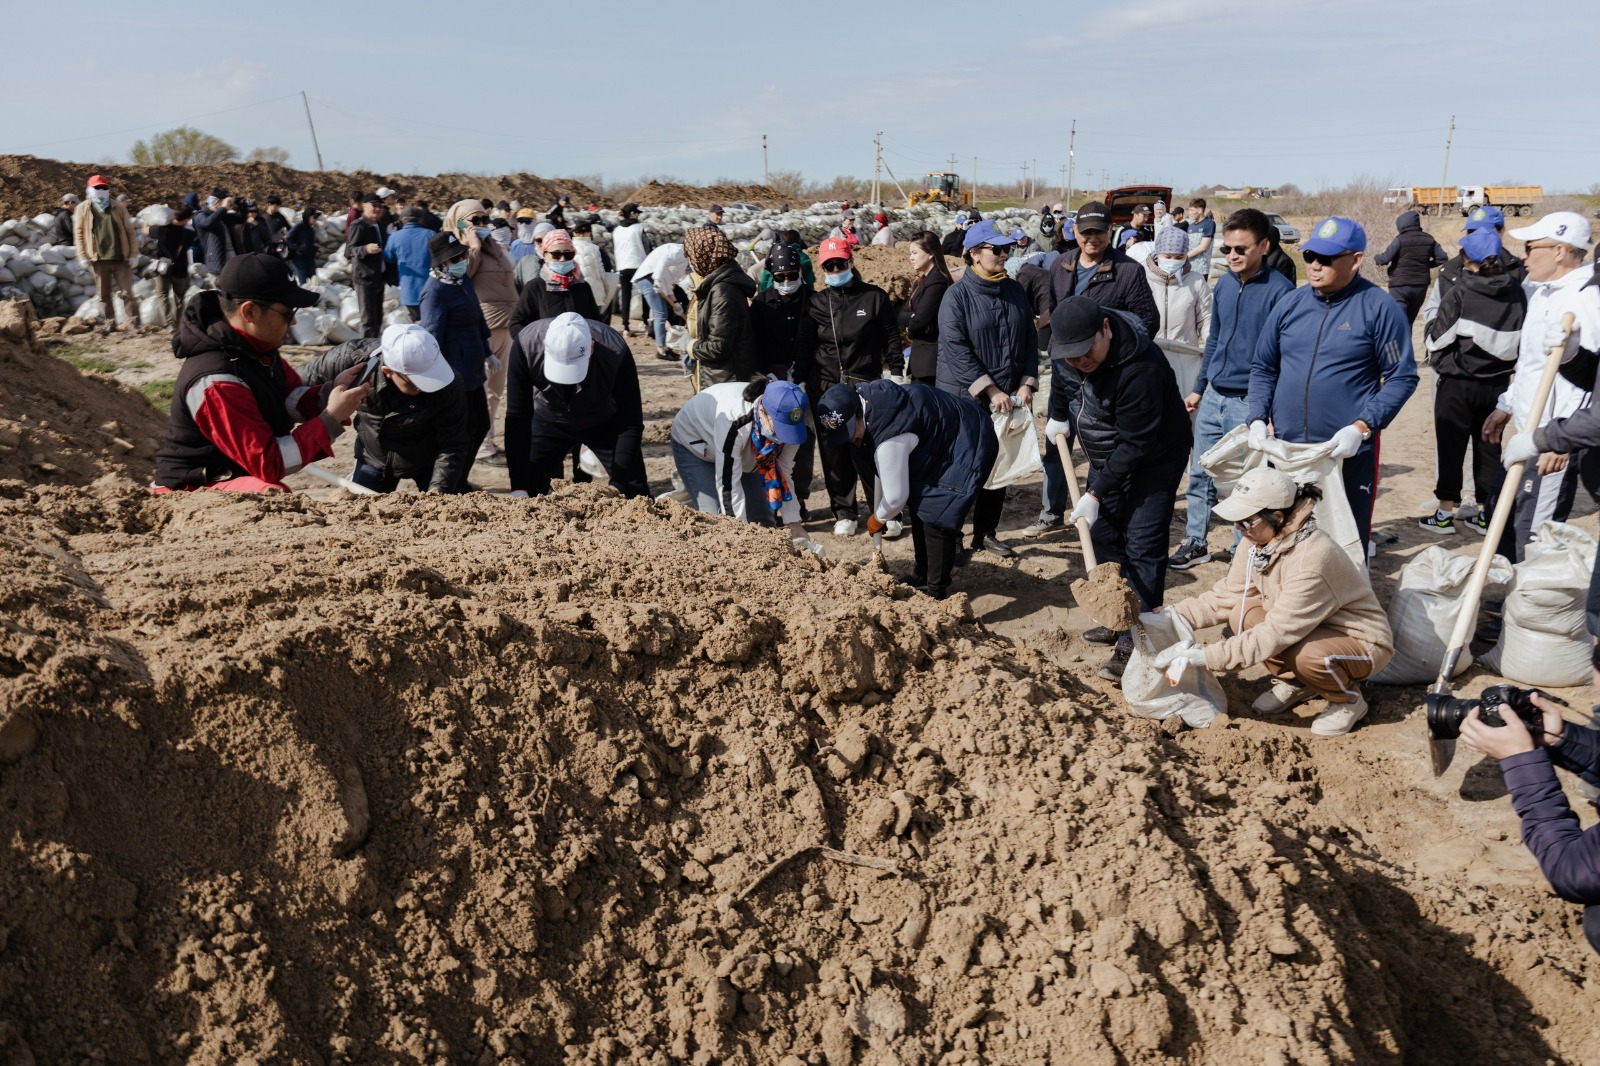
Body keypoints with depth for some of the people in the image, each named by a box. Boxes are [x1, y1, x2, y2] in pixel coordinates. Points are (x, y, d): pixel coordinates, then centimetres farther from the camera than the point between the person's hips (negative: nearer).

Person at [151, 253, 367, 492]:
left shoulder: (256, 346, -3)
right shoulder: (217, 382, -30)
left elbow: (295, 401, 6)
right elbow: (268, 464, -30)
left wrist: (333, 389, -15)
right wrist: (331, 419, -28)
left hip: (239, 474, 10)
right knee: (273, 496, -37)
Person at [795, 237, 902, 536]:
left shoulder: (874, 297, 2)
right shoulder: (817, 302, 9)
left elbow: (891, 339, 4)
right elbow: (805, 346, 12)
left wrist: (896, 376, -1)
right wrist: (799, 382, 7)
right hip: (826, 388, 3)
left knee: (868, 454, -6)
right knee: (834, 455, 6)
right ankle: (844, 514, 18)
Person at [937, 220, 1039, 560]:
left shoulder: (1015, 291, 8)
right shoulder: (957, 295, -9)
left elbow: (1030, 341, 11)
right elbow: (956, 350, -16)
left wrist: (1026, 383, -3)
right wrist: (990, 391, -19)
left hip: (1009, 399, 6)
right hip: (964, 400, -6)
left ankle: (986, 533, 24)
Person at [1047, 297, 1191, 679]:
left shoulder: (1140, 368, -36)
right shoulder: (1065, 349, -13)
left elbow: (1135, 444, -32)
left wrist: (1095, 493, -31)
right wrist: (1057, 416, 23)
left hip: (1154, 458, -8)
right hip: (1106, 456, 8)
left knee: (1142, 546, -12)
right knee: (1101, 533, 12)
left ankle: (1135, 643, -9)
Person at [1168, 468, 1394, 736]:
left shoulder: (1310, 559, -35)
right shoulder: (1258, 544, -10)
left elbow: (1275, 634, -35)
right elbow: (1224, 597, -5)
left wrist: (1204, 657, -36)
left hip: (1363, 644, -7)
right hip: (1305, 628, 7)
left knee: (1307, 654, -37)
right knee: (1242, 613, -13)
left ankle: (1349, 699, -2)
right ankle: (1296, 683, 8)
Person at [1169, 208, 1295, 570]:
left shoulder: (1279, 290, -11)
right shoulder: (1224, 284, 8)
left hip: (1250, 401, -6)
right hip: (1213, 397, 6)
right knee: (1200, 473, 12)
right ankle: (1196, 542, 25)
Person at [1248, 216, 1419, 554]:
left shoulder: (1378, 308, -6)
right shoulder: (1291, 303, 7)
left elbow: (1402, 377, -5)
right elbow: (1262, 367, 13)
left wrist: (1362, 427, -17)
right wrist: (1258, 418, -1)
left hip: (1348, 453, -4)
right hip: (1283, 449, 4)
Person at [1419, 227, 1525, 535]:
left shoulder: (1460, 291, -15)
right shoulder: (1516, 292, 1)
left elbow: (1439, 337, -12)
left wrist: (1430, 327, 6)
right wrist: (1505, 363, 19)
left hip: (1457, 381, -5)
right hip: (1498, 383, 5)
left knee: (1451, 446, 4)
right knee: (1488, 446, 11)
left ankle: (1446, 512, 9)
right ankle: (1486, 513, 17)